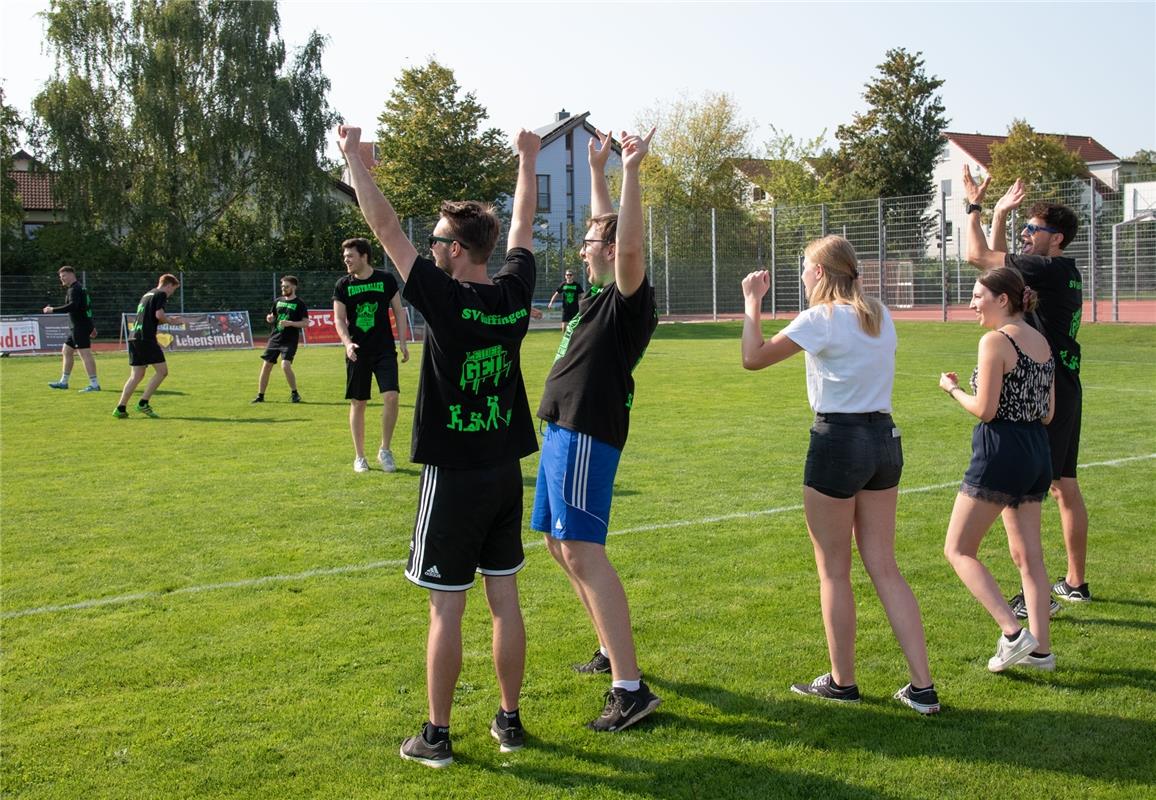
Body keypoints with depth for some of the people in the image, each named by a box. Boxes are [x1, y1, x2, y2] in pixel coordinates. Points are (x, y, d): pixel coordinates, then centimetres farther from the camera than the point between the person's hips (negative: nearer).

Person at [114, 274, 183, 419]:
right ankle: (143, 403, -3)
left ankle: (120, 408, 6)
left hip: (134, 337, 9)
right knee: (162, 371, 0)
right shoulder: (161, 294, -2)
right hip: (146, 338, -9)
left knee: (136, 376, 11)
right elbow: (159, 315, -15)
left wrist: (169, 319, 23)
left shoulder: (148, 294, 25)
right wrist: (170, 321, 3)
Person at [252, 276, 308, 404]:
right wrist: (269, 318, -2)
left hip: (289, 341, -5)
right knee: (266, 366, 3)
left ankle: (294, 393, -3)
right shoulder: (278, 301, 12)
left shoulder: (300, 304, -4)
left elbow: (306, 323, -9)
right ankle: (260, 395, 14)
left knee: (285, 365, -21)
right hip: (274, 339, 5)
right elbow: (272, 317, 22)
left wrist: (290, 323, -21)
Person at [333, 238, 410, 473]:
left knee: (391, 396, -15)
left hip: (385, 350, -1)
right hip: (358, 353, 1)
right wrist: (347, 343, -17)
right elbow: (339, 319, 1)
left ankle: (385, 449, 2)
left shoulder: (386, 279, 0)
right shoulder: (343, 285, 2)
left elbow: (399, 311, 6)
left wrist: (403, 343, 0)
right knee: (358, 403, 5)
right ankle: (359, 457, 16)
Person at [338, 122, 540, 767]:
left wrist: (353, 156, -1)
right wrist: (528, 161, 30)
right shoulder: (515, 294, 0)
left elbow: (385, 225, -10)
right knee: (505, 599, 11)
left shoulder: (445, 298, -15)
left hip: (454, 475, -6)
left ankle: (437, 735, 11)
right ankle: (510, 720, 21)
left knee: (447, 608, 2)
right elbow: (523, 224, 17)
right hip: (506, 471, 6)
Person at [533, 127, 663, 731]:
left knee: (583, 553, -16)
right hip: (563, 431, 10)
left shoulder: (629, 299, -11)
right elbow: (607, 228, 28)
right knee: (561, 545, 18)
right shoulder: (599, 295, 14)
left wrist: (631, 173, -30)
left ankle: (630, 689, -16)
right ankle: (611, 651, 29)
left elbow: (629, 245, -30)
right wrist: (597, 167, 29)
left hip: (586, 435, -10)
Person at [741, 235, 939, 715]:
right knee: (884, 568, 10)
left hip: (838, 441, -7)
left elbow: (753, 357, -10)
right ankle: (922, 687, 9)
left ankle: (842, 681, 18)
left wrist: (752, 301, 2)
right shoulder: (878, 315, 10)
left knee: (834, 570, 7)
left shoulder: (822, 318, -11)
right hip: (884, 437, 7)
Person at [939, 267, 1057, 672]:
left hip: (1000, 452, -9)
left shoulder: (995, 341, -14)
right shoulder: (1042, 342, 11)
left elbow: (985, 410, -16)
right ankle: (1040, 649, 17)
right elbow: (1047, 413, 13)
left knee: (958, 550, 1)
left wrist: (953, 388, 0)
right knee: (1028, 554, 14)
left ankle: (1013, 633, -8)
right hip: (1038, 451, 9)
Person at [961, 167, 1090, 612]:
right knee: (1065, 486, 17)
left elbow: (978, 256, -15)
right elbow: (996, 261, 24)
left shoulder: (1051, 269, -16)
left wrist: (974, 205, -2)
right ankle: (1076, 582, 28)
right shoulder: (1064, 273, 12)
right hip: (1064, 391, 10)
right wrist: (1000, 215, 16)